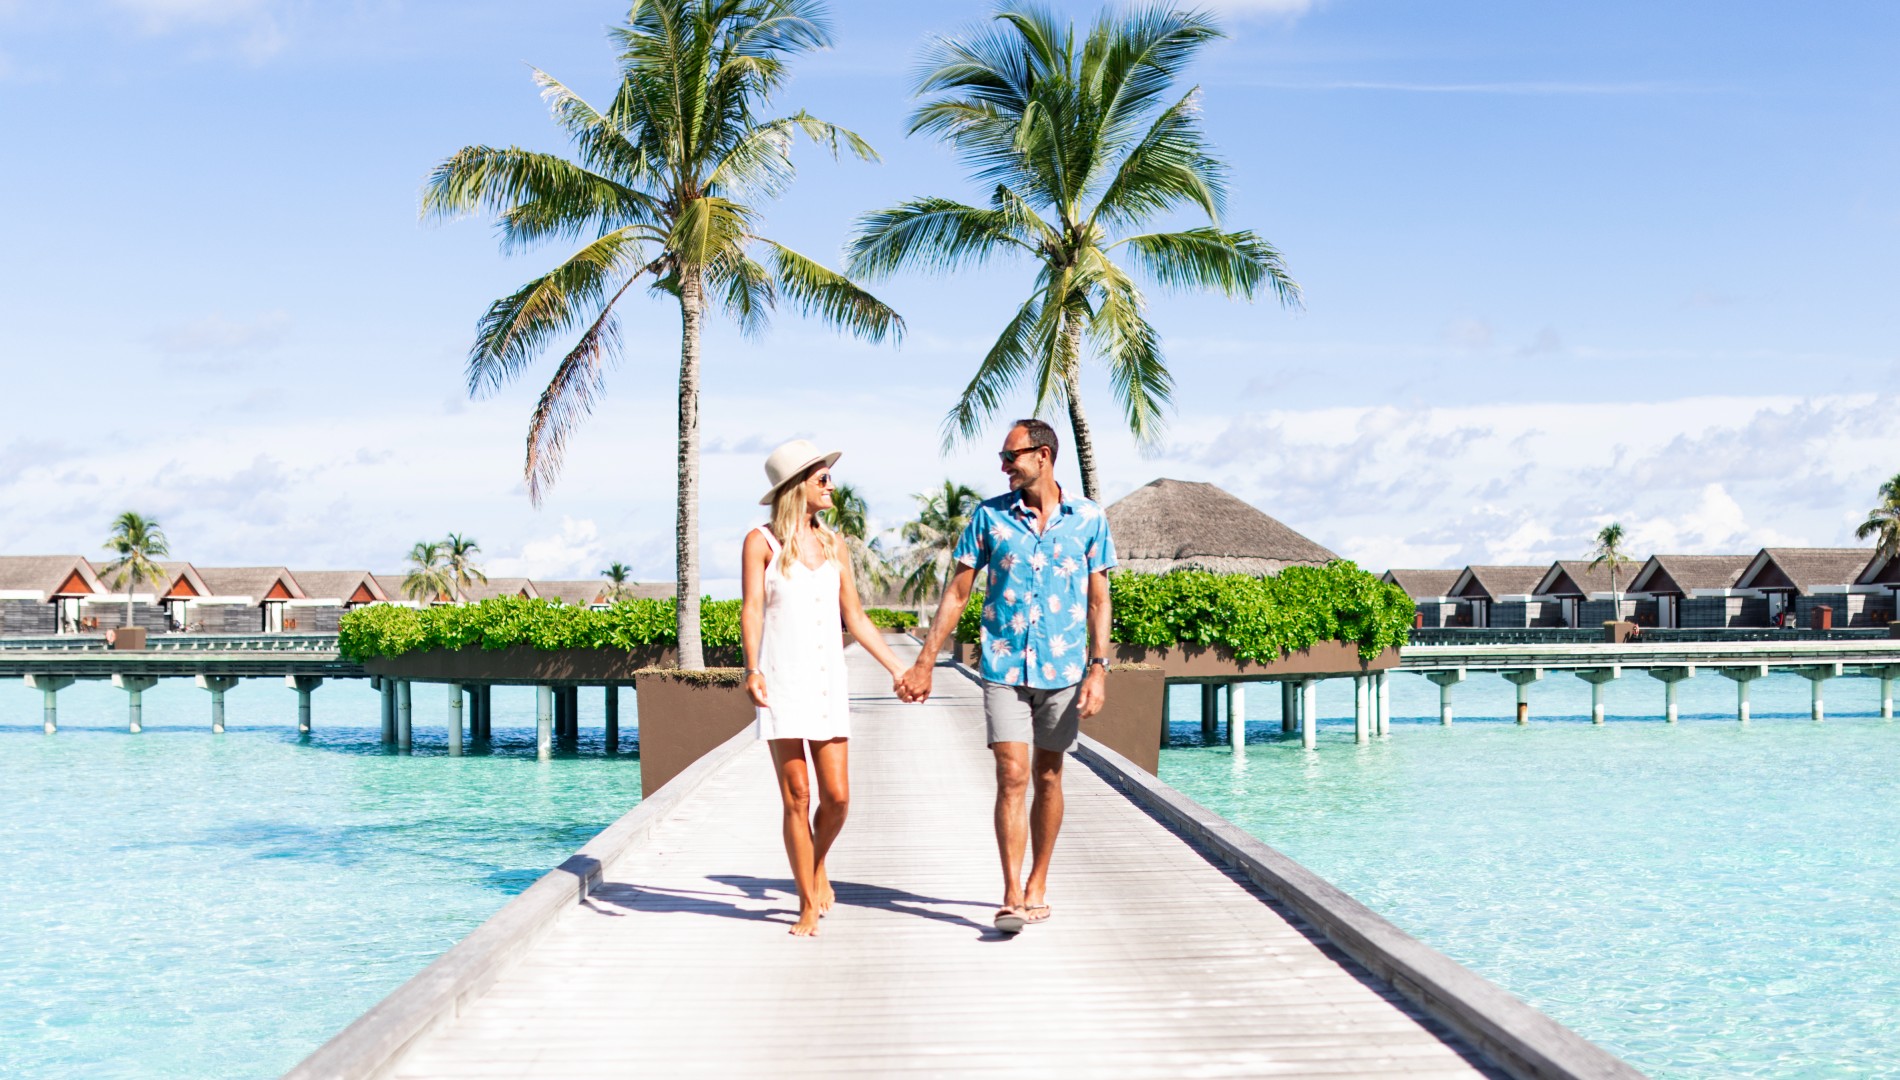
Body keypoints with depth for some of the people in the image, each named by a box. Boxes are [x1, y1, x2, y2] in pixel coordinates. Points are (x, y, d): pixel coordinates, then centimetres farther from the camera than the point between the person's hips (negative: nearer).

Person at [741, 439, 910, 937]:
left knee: (837, 798, -2)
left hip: (828, 682, 4)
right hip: (781, 681, -4)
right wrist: (753, 668, -25)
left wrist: (898, 668, 14)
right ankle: (808, 905, 10)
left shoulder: (832, 543, 13)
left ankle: (818, 866, 29)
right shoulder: (762, 542, 0)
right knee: (796, 798, -2)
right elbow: (752, 609, -10)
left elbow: (855, 616, 16)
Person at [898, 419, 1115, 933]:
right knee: (1011, 776, -9)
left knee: (1047, 778, 9)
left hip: (1062, 670, 1)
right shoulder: (989, 516, 3)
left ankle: (1037, 885, 22)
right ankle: (1012, 897, -9)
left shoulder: (1088, 519, 2)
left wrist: (1099, 669, -4)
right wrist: (924, 663, 3)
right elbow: (956, 592, 5)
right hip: (1004, 668, 0)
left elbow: (1098, 598, 5)